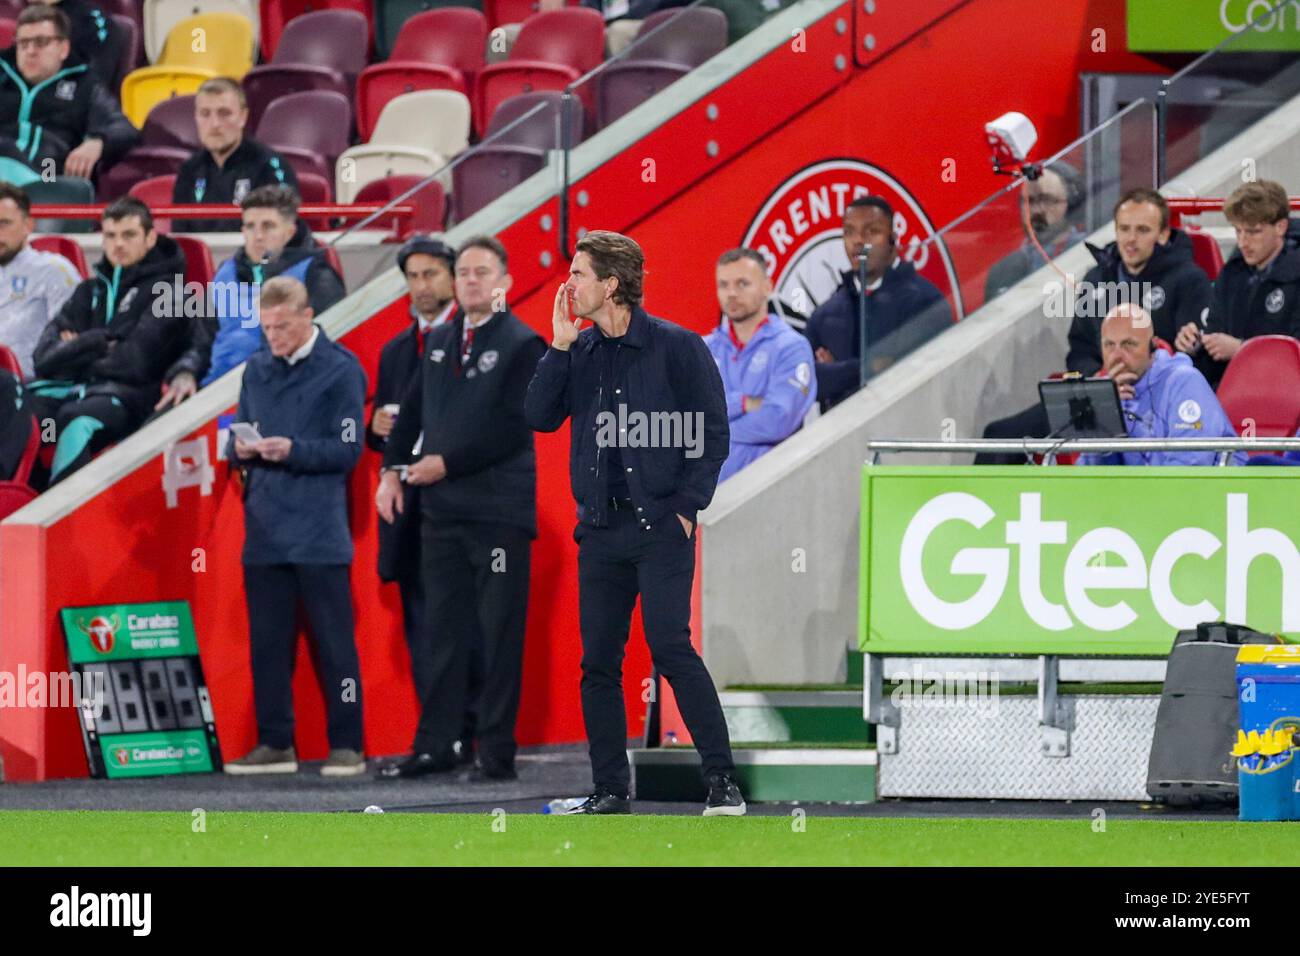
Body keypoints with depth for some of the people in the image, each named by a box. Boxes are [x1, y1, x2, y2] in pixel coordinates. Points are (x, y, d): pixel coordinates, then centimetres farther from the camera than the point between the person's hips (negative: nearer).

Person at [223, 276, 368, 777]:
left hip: (318, 533, -5)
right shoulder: (257, 369, 13)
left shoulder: (340, 370, -5)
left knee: (334, 641, -2)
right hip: (265, 529, 5)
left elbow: (347, 452, -8)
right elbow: (238, 438, 17)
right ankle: (275, 744, 14)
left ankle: (347, 745, 2)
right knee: (267, 641, 7)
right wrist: (241, 449, -6)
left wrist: (292, 450, -20)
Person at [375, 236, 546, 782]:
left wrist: (447, 464, -14)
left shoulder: (523, 346, -5)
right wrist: (393, 470, 3)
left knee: (499, 636, -2)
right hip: (442, 510, 6)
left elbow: (513, 428, -13)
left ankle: (497, 753, 1)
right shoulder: (439, 343, 15)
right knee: (444, 634, 8)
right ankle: (435, 746, 10)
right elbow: (412, 410, 18)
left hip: (499, 511, -6)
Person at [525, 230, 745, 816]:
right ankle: (609, 790, 12)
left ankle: (723, 782, -11)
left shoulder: (676, 347, -4)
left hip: (660, 526, -6)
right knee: (598, 662, 5)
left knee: (670, 647, -15)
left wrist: (687, 505, -9)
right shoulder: (580, 351, 11)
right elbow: (540, 416, 1)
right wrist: (560, 345, -5)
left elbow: (712, 433, -3)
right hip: (600, 527, 6)